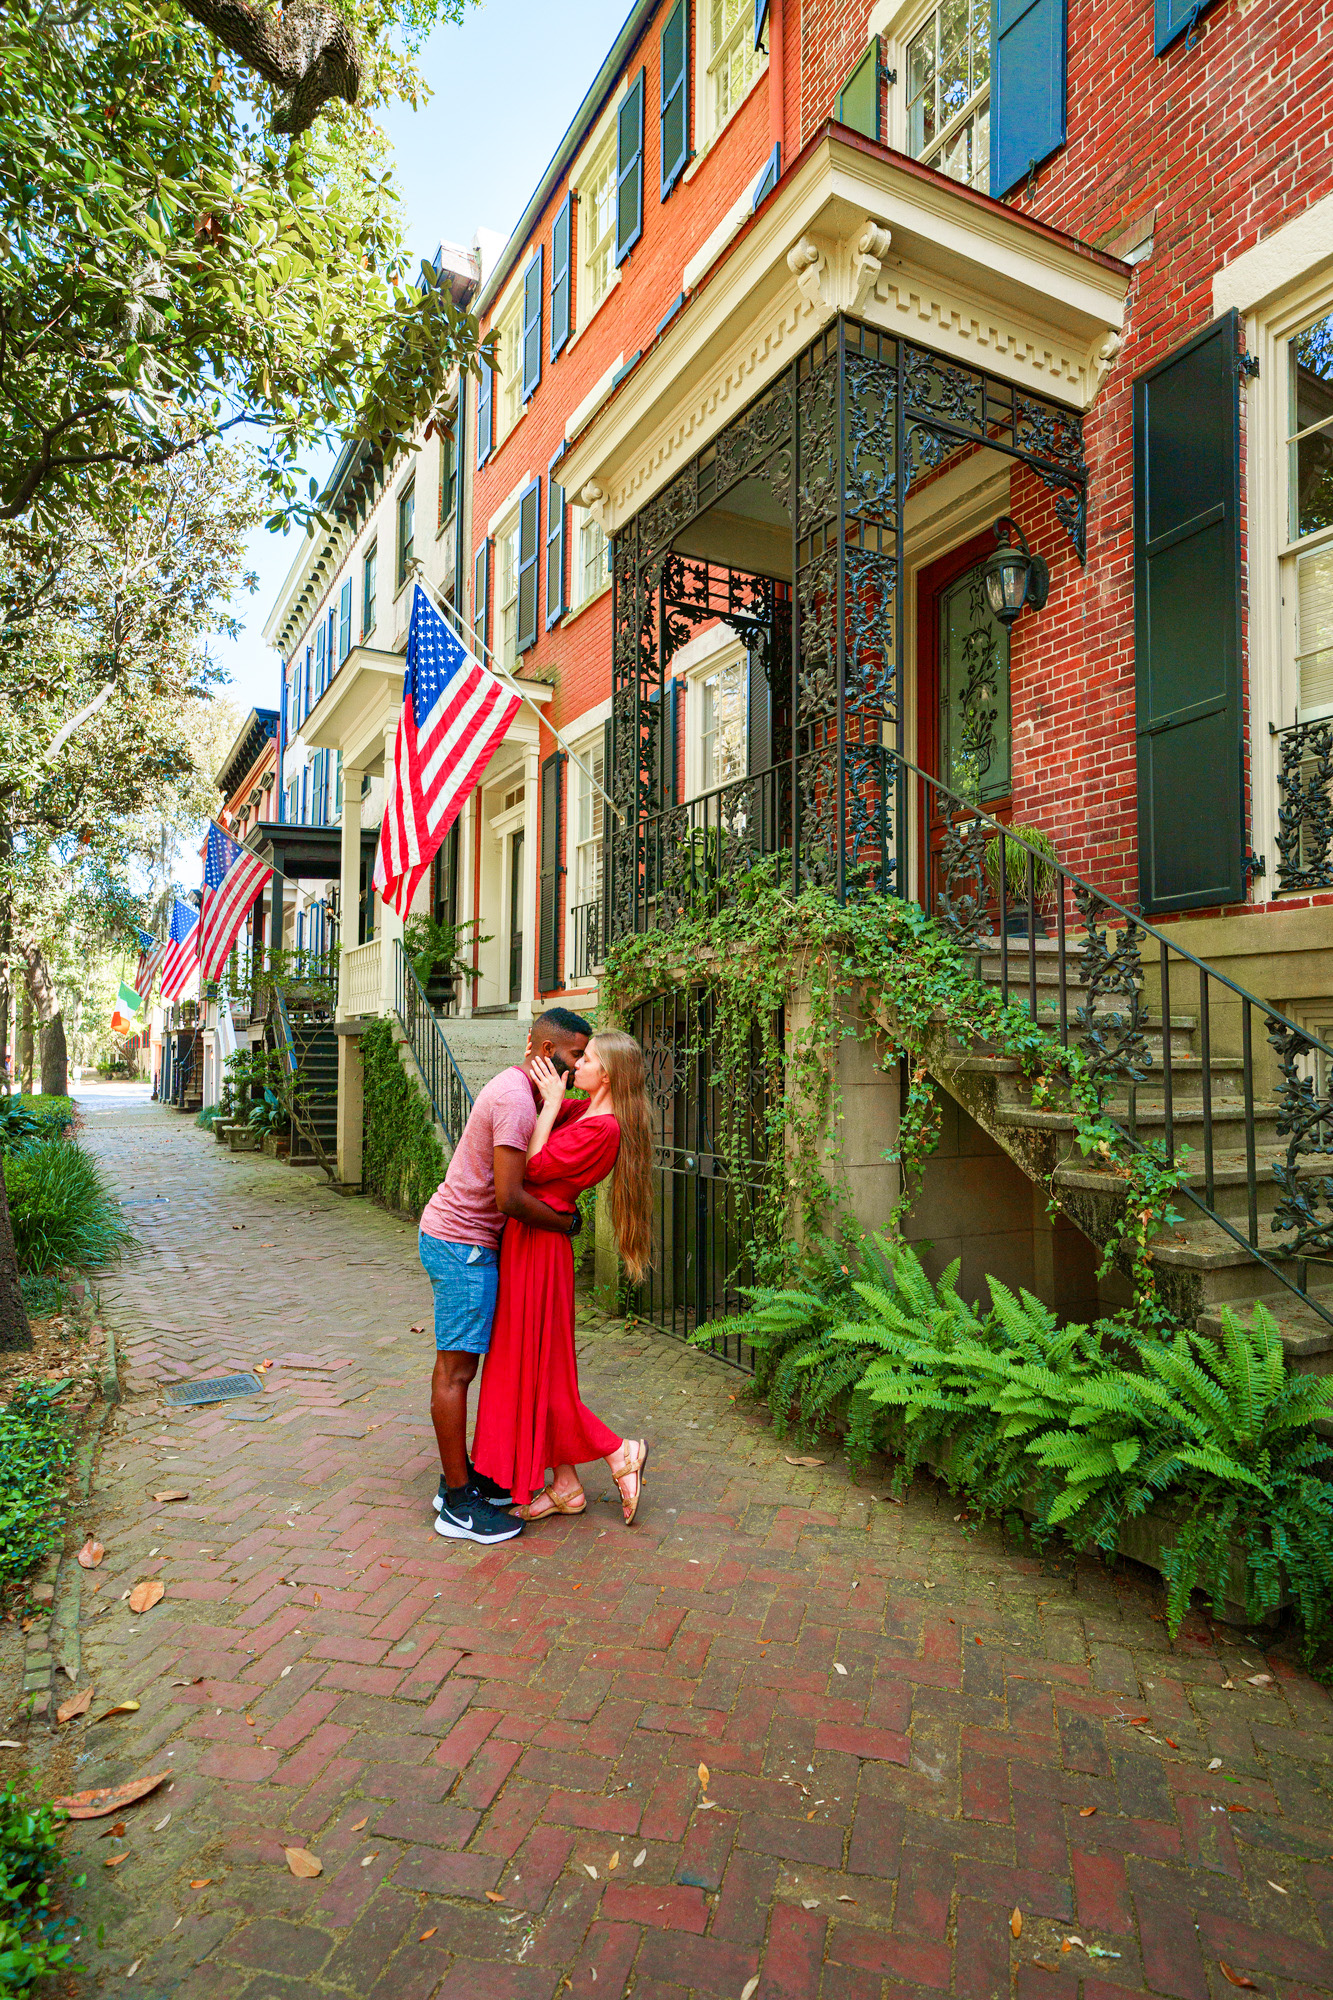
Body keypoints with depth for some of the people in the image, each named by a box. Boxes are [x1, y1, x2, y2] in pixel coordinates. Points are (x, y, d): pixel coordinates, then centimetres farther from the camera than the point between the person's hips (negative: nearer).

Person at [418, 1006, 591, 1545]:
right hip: (462, 1244, -10)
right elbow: (510, 1199, -26)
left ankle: (460, 1478, 27)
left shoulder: (516, 1089, 12)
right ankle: (458, 1505, 7)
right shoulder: (516, 1099, -21)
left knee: (455, 1363, 16)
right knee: (457, 1368, -3)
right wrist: (567, 1223, -11)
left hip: (456, 1238, 10)